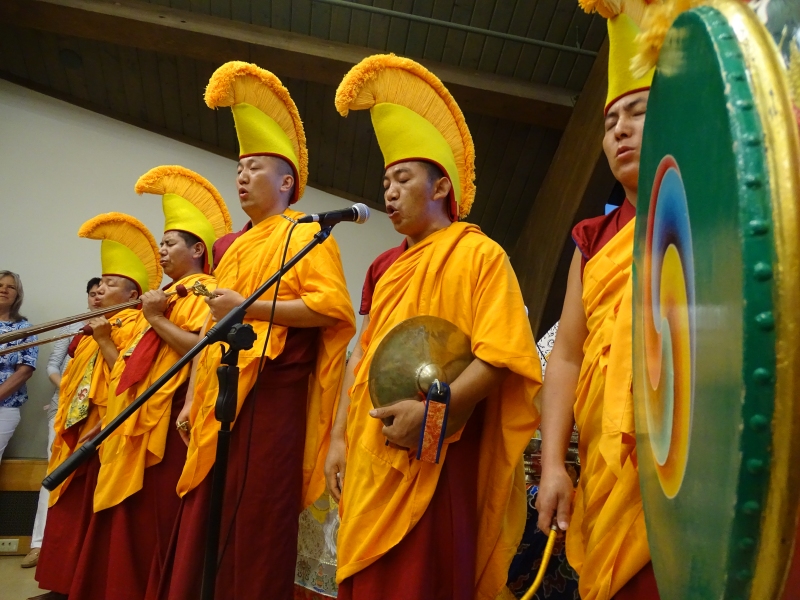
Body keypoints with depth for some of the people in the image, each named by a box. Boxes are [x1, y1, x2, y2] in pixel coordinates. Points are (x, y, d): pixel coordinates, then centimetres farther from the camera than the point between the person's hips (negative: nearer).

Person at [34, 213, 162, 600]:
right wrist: (65, 427, 17)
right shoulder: (95, 329, 19)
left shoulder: (135, 326, -8)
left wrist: (105, 342, -19)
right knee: (69, 512, 13)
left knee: (92, 516, -4)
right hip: (78, 434, 9)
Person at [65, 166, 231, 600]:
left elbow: (205, 351, -21)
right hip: (137, 418, 9)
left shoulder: (205, 290, -6)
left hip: (167, 418, -9)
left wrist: (156, 319, -14)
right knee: (127, 516, 11)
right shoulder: (167, 295, 22)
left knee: (156, 515, -5)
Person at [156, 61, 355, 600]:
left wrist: (251, 307, -16)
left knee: (255, 522, -4)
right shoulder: (231, 247, 22)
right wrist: (193, 397, 16)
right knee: (204, 519, 8)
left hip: (273, 393, -7)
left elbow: (333, 306, -15)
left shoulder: (306, 233, -1)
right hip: (218, 396, 8)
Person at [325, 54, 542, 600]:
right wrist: (340, 438, 9)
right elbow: (363, 356, 16)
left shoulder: (477, 253, -2)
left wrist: (432, 410, -21)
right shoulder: (386, 267, 17)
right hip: (369, 459, 7)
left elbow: (501, 354, -13)